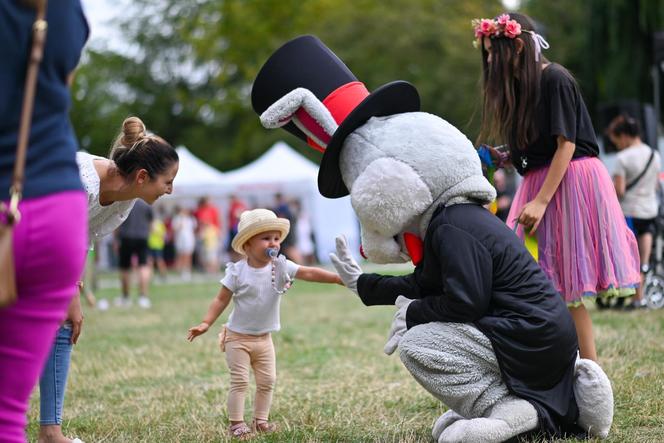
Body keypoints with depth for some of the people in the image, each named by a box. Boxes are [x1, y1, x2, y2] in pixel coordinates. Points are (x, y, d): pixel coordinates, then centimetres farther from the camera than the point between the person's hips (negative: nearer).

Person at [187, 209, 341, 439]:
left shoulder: (280, 267, -8)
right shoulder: (238, 272, -16)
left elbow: (309, 273, -17)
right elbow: (221, 300, -9)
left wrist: (338, 278, -29)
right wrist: (206, 323, -18)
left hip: (264, 338, 4)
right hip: (238, 337, -4)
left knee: (267, 381, 9)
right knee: (239, 381, -4)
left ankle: (260, 420, 21)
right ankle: (236, 423, 3)